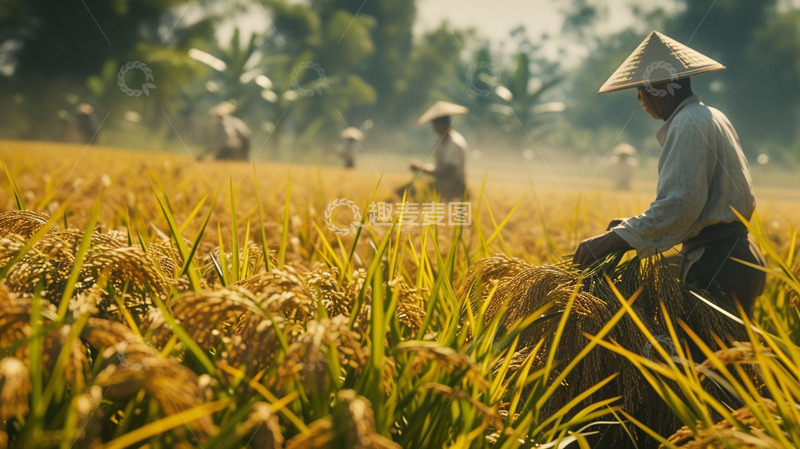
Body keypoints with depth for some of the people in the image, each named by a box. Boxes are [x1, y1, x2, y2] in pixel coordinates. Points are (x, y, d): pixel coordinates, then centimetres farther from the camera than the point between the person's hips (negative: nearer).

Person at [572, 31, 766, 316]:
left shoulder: (689, 123, -14)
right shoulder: (711, 117, 18)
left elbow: (678, 204, -24)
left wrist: (615, 239, -23)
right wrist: (633, 227, 16)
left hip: (716, 268, -10)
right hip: (734, 258, 10)